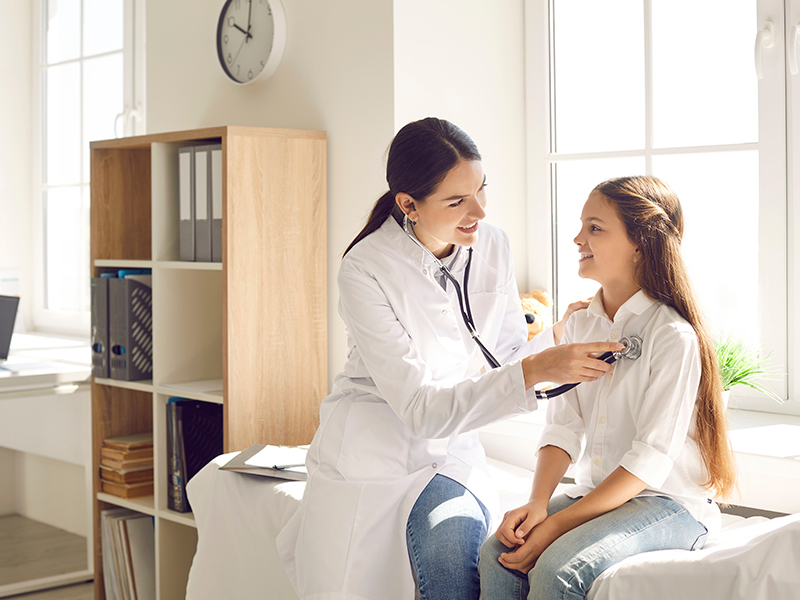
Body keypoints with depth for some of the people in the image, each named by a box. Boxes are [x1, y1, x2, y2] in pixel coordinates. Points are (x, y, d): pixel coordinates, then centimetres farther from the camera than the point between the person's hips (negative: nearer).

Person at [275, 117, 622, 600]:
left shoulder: (492, 246, -3)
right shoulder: (365, 270, -19)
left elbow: (506, 357, 6)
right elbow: (420, 407, -23)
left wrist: (559, 337, -14)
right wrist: (533, 372, -32)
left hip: (451, 450, 3)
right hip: (374, 448, -3)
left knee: (452, 549, -26)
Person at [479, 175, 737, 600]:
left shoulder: (674, 336, -15)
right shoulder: (579, 325, 8)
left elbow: (650, 460, -18)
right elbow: (563, 427, 3)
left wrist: (558, 524, -22)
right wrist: (537, 504, -15)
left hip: (670, 503, -6)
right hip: (597, 493, 6)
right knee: (496, 553, -18)